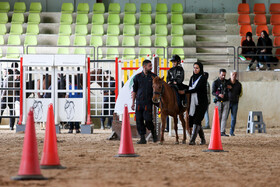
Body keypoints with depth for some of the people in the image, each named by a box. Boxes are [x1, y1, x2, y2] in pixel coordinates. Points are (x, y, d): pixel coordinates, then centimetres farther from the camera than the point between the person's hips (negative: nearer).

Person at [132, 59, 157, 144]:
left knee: (148, 119, -12)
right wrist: (133, 103, 8)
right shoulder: (137, 77, 7)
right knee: (139, 120, 0)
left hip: (148, 101, -2)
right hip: (139, 101, 2)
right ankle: (142, 138, 8)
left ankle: (153, 133, 15)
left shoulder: (154, 76, 4)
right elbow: (134, 90, 11)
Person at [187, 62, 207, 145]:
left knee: (196, 120, -14)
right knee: (192, 120, 6)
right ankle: (203, 139, 19)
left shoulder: (203, 78, -8)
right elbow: (190, 88, 15)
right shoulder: (192, 78, 14)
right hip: (193, 102, 7)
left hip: (201, 102, -7)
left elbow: (197, 89, -17)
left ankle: (192, 140, -20)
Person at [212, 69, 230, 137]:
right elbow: (213, 92, -8)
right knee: (218, 117, 1)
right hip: (219, 101, -3)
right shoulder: (215, 82, 0)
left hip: (226, 101, 3)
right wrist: (218, 95, -25)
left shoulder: (227, 82, 11)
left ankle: (222, 132, -7)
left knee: (224, 117, -5)